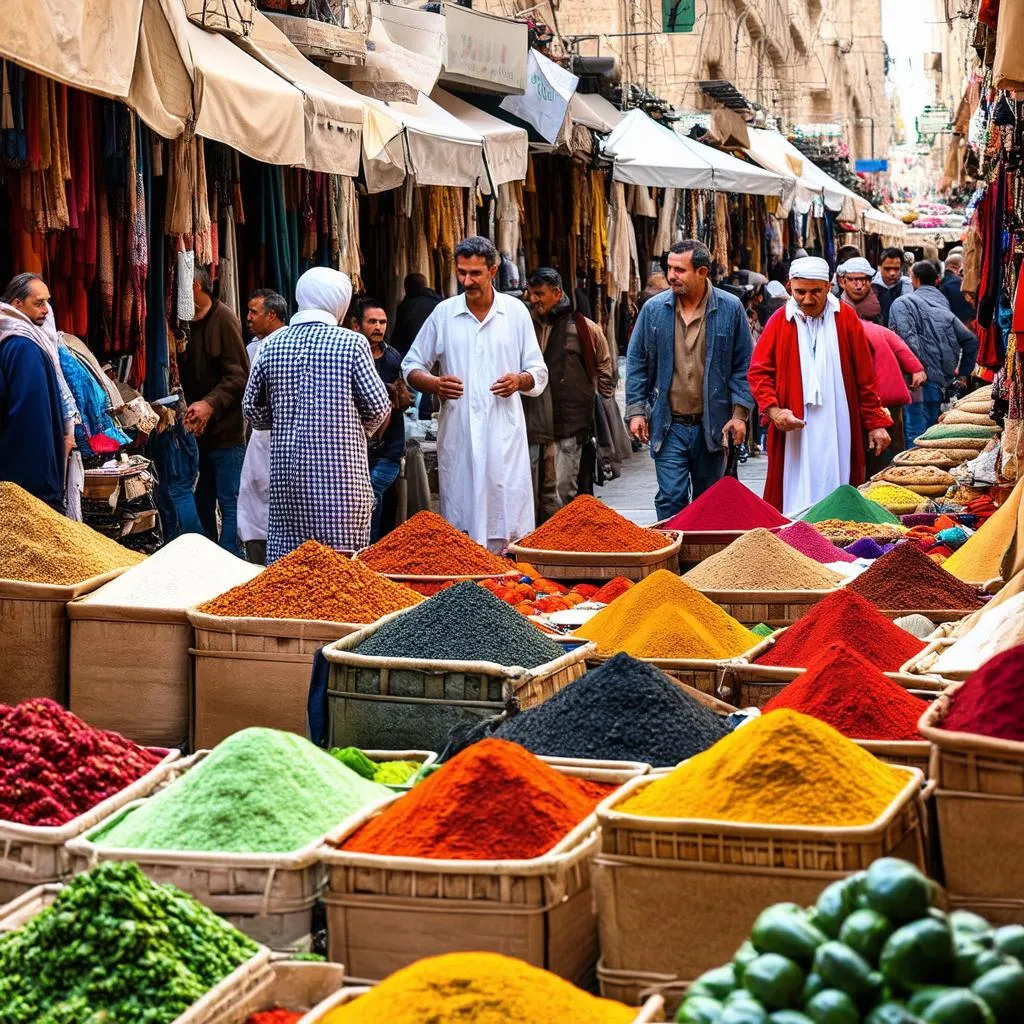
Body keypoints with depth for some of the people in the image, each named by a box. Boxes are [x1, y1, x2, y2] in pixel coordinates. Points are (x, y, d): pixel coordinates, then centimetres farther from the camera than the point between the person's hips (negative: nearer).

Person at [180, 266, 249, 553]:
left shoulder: (222, 319, -10)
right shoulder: (188, 324, 12)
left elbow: (238, 376, -15)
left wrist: (211, 403, -26)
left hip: (225, 431, -8)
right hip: (198, 430, 8)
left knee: (229, 502, -5)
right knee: (202, 500, 12)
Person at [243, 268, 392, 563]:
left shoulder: (272, 345, 5)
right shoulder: (351, 343, -5)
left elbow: (253, 411, 10)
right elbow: (378, 407, -3)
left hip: (286, 469, 4)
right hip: (339, 469, -3)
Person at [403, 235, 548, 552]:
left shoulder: (515, 312, 7)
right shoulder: (444, 313, 7)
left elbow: (539, 373, 12)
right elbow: (411, 368, 13)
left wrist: (520, 380, -11)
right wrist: (434, 384, -9)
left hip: (504, 434, -1)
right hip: (457, 435, 1)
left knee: (510, 524, -5)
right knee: (459, 525, 1)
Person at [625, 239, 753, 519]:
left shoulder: (730, 309, -3)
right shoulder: (654, 309, 0)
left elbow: (743, 365, 1)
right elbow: (636, 363, 7)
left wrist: (739, 413, -5)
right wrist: (635, 410, 0)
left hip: (712, 426, 0)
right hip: (669, 426, 0)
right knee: (671, 498, -8)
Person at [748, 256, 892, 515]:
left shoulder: (845, 317, 4)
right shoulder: (780, 321, 3)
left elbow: (865, 375, 6)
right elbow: (758, 372, 2)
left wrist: (875, 423, 4)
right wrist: (773, 410, -13)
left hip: (838, 433, 1)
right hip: (794, 433, -1)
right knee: (797, 504, -2)